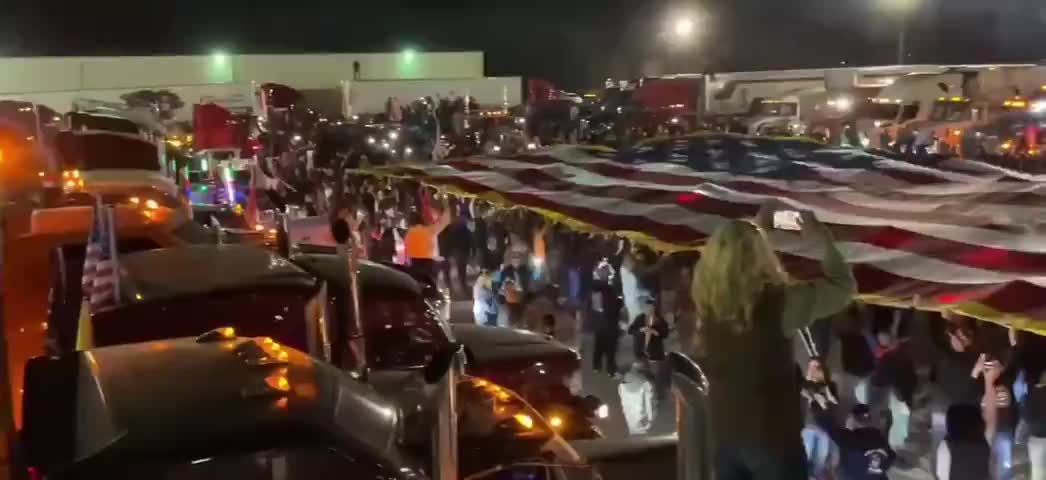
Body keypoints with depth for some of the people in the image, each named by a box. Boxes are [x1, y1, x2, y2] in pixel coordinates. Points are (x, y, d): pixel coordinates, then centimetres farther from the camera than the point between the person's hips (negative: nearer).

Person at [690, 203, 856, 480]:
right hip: (773, 435, -5)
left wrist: (757, 228, 20)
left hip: (724, 432, 6)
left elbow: (728, 257, 17)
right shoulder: (776, 303, -21)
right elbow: (843, 287, -8)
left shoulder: (709, 301, -6)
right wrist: (823, 239, 1)